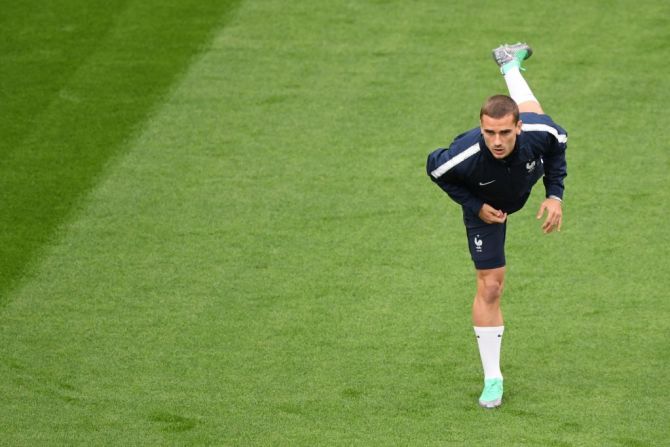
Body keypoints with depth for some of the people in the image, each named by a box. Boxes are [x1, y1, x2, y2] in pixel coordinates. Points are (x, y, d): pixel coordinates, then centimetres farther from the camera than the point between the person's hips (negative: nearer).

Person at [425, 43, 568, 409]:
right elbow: (435, 169, -22)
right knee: (490, 286, -8)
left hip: (524, 185, 3)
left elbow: (559, 143, -15)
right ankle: (492, 379, 4)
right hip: (486, 207, -3)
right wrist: (475, 206, -23)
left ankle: (510, 64, 64)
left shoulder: (539, 132, -41)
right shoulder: (465, 154, -47)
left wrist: (555, 195, -19)